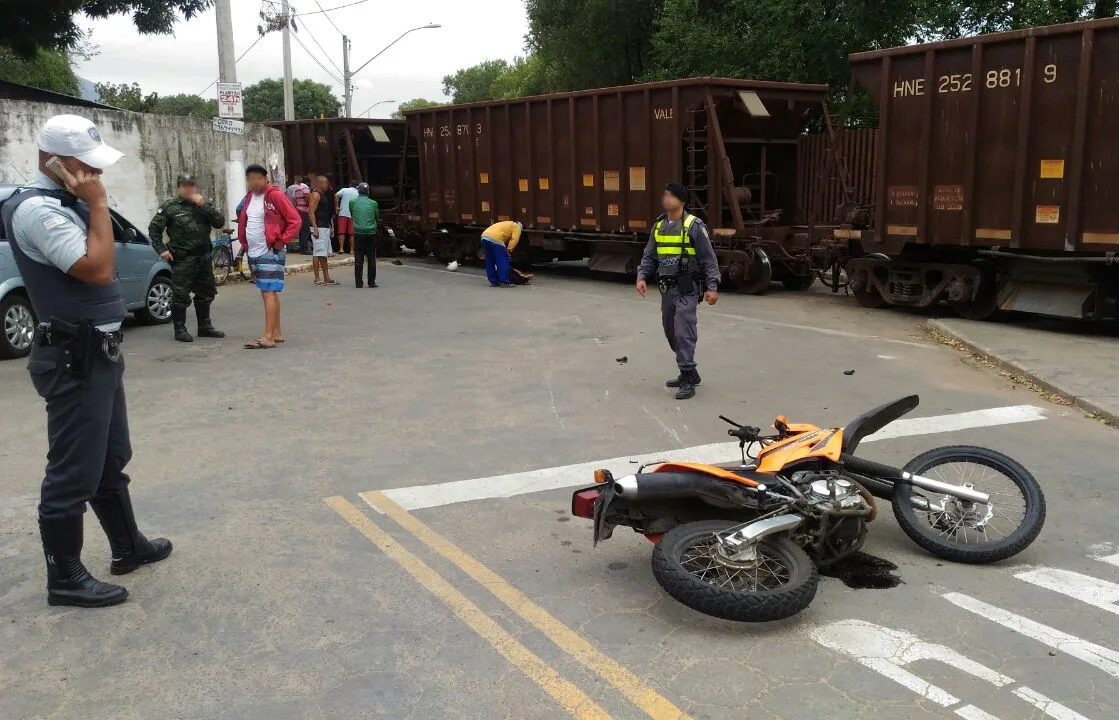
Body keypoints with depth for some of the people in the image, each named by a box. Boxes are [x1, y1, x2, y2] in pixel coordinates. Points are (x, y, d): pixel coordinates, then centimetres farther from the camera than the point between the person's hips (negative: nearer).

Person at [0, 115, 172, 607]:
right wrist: (98, 205, -19)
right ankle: (65, 578, 11)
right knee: (74, 471, -1)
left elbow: (98, 267, 20)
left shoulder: (65, 203, 12)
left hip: (98, 352, 10)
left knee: (110, 460, 20)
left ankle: (128, 546, 35)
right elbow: (98, 269, -25)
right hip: (74, 359, -10)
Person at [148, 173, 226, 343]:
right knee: (181, 295, -6)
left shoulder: (204, 204, 10)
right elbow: (154, 229, 1)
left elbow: (220, 222, -1)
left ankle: (205, 326, 27)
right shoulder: (170, 207, -2)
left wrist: (204, 206, -12)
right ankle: (180, 329, 4)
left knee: (205, 293, 14)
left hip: (204, 257, 5)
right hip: (182, 259, -5)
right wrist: (162, 250, -8)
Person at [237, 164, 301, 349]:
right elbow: (243, 221, 26)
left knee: (269, 293, -12)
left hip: (271, 252, -8)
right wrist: (244, 243, 14)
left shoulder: (275, 196, -11)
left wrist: (281, 242, -15)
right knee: (269, 293, 13)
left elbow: (295, 221, -13)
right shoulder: (249, 198, 11)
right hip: (254, 253, 8)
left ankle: (268, 337, -15)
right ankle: (277, 332, 21)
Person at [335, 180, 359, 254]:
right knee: (352, 233, 5)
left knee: (342, 232, 0)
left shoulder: (344, 190, 3)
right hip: (353, 215, 1)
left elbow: (336, 196, -12)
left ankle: (341, 249, -7)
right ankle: (352, 250, 5)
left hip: (343, 213, -1)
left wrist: (336, 206, -6)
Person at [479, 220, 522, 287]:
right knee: (503, 261, -2)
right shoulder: (516, 227, 17)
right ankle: (505, 282, -3)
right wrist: (509, 250, -1)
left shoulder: (506, 225, 39)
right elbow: (514, 239, -1)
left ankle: (493, 282, 17)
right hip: (495, 239, -8)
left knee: (490, 262, 14)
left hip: (484, 237, 8)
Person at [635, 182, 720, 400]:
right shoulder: (658, 226, 9)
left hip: (687, 289, -7)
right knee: (671, 333, 14)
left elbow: (709, 258, -8)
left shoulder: (694, 226, -9)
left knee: (684, 333, -11)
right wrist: (642, 277, -1)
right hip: (666, 288, 7)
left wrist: (712, 287, -13)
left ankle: (687, 380, -6)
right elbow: (649, 256, 14)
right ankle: (689, 372, 29)